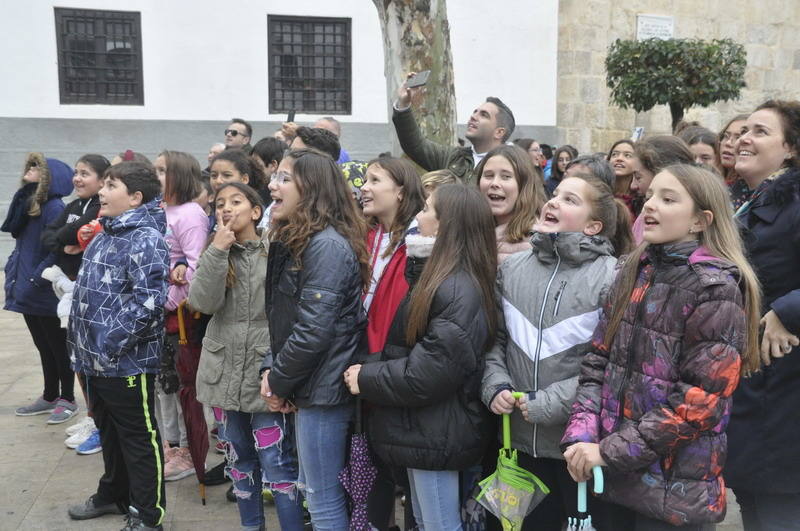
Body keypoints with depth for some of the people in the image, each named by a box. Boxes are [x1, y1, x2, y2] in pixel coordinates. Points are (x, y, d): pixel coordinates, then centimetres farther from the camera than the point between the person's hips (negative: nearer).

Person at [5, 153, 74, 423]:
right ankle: (50, 396, 30)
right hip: (27, 291, 8)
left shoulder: (53, 207, -17)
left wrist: (35, 279, -20)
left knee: (58, 346, 5)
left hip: (46, 293, -8)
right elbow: (20, 242, 15)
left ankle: (67, 400, 18)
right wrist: (13, 270, 4)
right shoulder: (25, 203, 8)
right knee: (43, 346, 17)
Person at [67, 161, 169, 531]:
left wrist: (110, 344, -23)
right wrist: (82, 342, 16)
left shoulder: (146, 240, -17)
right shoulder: (105, 235, 13)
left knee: (139, 438, 4)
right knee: (109, 432, 24)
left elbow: (149, 301, -26)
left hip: (128, 361, -9)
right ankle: (113, 494, 42)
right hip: (95, 359, 9)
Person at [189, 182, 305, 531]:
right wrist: (217, 251, -17)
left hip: (266, 372, -5)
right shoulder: (215, 255, 8)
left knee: (277, 463, -2)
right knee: (240, 458, 18)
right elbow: (203, 303, -10)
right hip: (226, 372, 5)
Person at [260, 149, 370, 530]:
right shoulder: (293, 240, 12)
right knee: (313, 489, 21)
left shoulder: (327, 245, -19)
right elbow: (281, 318, 16)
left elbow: (314, 331, -24)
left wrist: (279, 382, -11)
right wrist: (271, 369, 1)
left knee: (323, 497, 3)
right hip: (307, 384, 10)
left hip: (323, 387, -10)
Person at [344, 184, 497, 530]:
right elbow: (404, 346, 15)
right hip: (424, 427, 10)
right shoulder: (437, 278, 9)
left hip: (436, 433, -10)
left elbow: (429, 374, -26)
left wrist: (366, 379, -13)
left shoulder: (459, 290, -23)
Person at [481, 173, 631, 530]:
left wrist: (551, 403, -18)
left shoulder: (613, 277, -13)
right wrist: (495, 386, -5)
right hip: (522, 437, 5)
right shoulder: (512, 268, 4)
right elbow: (496, 338, 11)